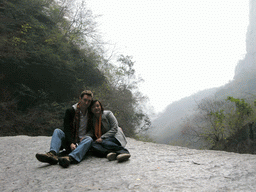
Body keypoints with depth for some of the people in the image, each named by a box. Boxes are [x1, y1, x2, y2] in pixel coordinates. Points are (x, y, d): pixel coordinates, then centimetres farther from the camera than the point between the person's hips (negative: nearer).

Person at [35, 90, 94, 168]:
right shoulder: (70, 111, 2)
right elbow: (67, 129, -8)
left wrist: (86, 136, -16)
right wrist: (71, 143, -24)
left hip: (82, 141, -1)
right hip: (70, 141, 1)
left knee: (89, 139, -33)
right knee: (57, 131, -21)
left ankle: (70, 158, -61)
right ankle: (53, 154, -51)